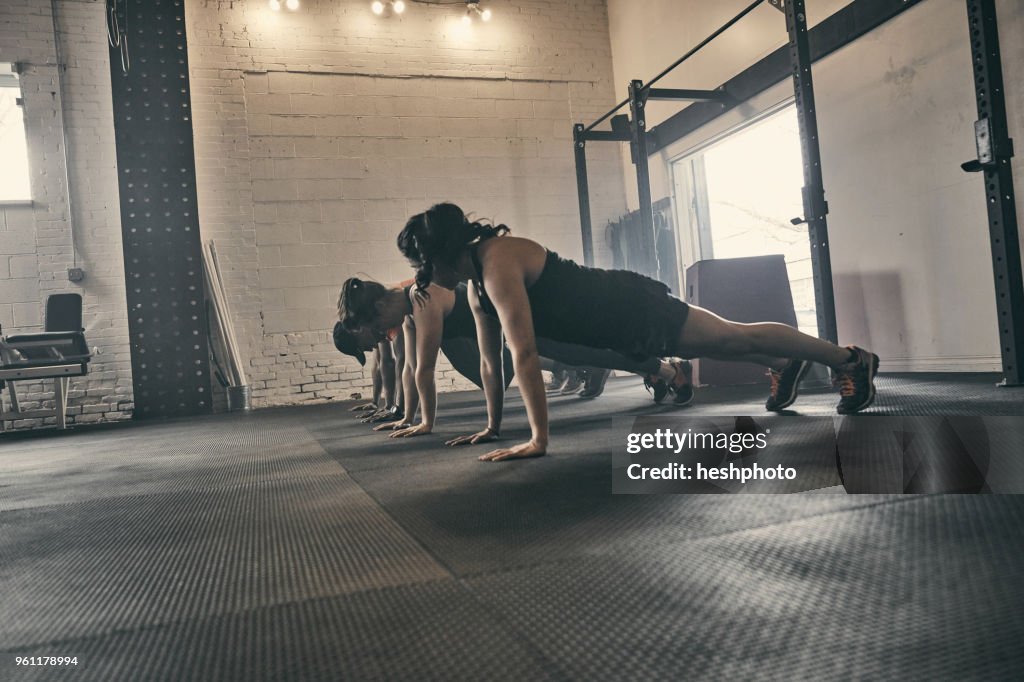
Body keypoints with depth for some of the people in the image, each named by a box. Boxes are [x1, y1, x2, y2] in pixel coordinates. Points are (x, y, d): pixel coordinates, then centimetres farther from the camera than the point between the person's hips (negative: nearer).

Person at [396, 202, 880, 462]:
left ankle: (850, 360, 24)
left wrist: (539, 438, -34)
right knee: (722, 344, 27)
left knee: (736, 338, 6)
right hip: (613, 326, 9)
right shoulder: (477, 280, 0)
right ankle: (785, 367, 51)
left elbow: (523, 352, -35)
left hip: (632, 308, -8)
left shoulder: (498, 261, -29)